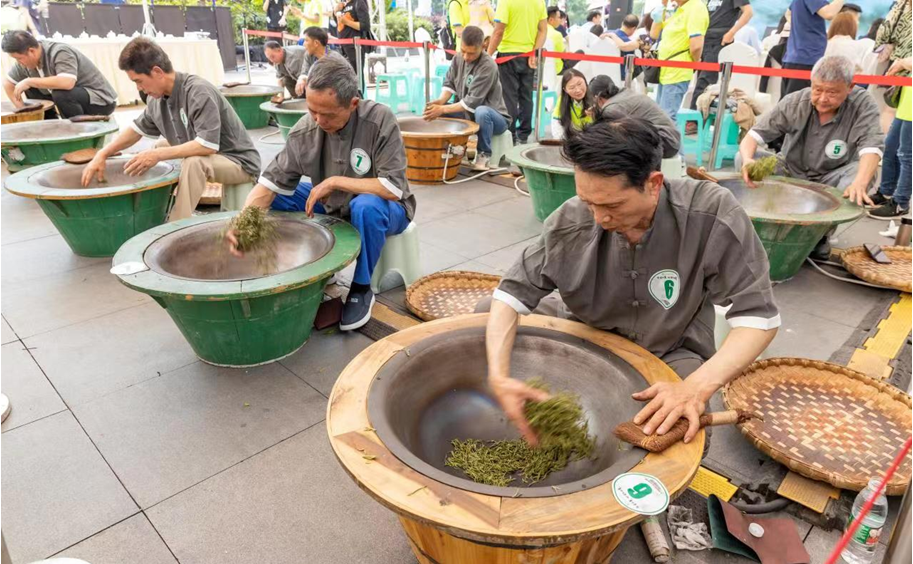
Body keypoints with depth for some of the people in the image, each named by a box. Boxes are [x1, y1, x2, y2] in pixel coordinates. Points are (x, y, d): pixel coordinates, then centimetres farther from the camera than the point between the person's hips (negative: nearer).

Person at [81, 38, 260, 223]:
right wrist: (102, 154, 4)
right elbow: (137, 129, 14)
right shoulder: (156, 98, -1)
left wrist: (158, 155, -27)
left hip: (239, 161, -9)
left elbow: (208, 145, -32)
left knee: (194, 162, -34)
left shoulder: (199, 93, -25)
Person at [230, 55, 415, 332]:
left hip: (382, 210, -4)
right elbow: (269, 184, -16)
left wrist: (336, 181, -28)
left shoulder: (380, 120, -26)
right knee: (275, 201, -9)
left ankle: (362, 288, -13)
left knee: (367, 206, -38)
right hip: (334, 207, 5)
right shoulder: (304, 129, -15)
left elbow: (394, 188, -30)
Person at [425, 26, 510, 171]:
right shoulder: (458, 58, -2)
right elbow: (449, 84, 3)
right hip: (466, 113, 6)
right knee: (433, 108, -12)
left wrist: (443, 109, -28)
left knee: (481, 112, -41)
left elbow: (472, 102, -27)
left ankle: (484, 155, -19)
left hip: (493, 116, -6)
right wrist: (441, 101, -19)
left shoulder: (488, 66, -24)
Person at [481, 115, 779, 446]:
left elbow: (758, 315, -25)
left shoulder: (711, 214, -29)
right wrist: (499, 376, -35)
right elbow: (513, 292, -18)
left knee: (685, 438, -32)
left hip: (669, 352, -2)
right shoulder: (573, 220, -23)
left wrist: (697, 387, -41)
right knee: (486, 313, -6)